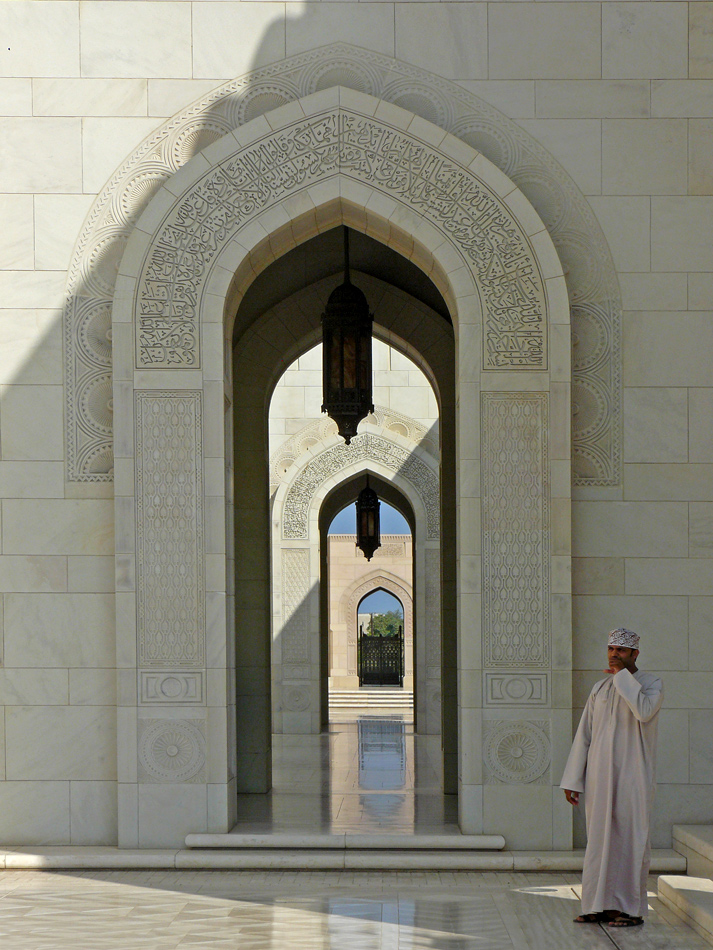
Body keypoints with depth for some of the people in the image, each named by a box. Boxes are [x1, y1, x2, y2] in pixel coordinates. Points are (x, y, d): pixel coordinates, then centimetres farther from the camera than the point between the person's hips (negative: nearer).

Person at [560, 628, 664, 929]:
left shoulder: (651, 683, -2)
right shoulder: (599, 689, 13)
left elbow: (644, 711, -25)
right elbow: (584, 736, 13)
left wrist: (622, 676, -16)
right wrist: (572, 780, 8)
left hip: (631, 777, -5)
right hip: (599, 778, 5)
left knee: (630, 840, -3)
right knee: (599, 841, 6)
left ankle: (632, 909, 3)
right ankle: (601, 906, 12)